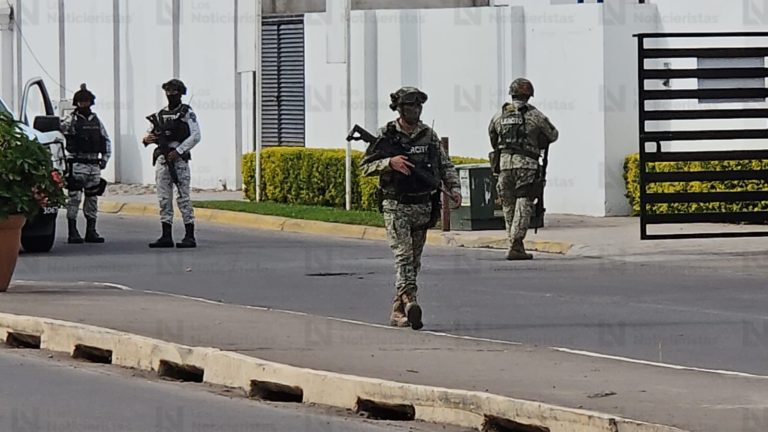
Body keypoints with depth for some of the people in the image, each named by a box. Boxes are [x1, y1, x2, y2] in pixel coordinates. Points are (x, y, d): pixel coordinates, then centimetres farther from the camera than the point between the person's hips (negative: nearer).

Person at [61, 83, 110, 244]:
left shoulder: (96, 120, 13)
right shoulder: (71, 120, -3)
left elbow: (106, 140, 20)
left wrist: (105, 158, 12)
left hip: (94, 164, 6)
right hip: (77, 163, -6)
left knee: (92, 198, 10)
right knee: (74, 198, -7)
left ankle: (91, 231, 16)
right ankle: (73, 232, -6)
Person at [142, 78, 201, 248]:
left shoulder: (187, 113, 1)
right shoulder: (160, 114, 17)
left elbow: (195, 136, -7)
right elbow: (150, 134, 20)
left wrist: (178, 151, -15)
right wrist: (147, 139, -4)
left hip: (179, 159, -6)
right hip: (162, 158, 6)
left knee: (183, 198, -8)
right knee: (164, 199, 3)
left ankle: (190, 237, -7)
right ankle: (166, 236, 4)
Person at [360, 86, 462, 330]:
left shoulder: (429, 136, 8)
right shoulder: (386, 135, -2)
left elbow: (445, 166, 13)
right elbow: (365, 166, -2)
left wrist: (454, 188, -4)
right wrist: (389, 163, -18)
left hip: (423, 206, 4)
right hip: (396, 206, -4)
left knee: (414, 261, 8)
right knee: (403, 255, -18)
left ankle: (398, 311, 16)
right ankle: (410, 302, -32)